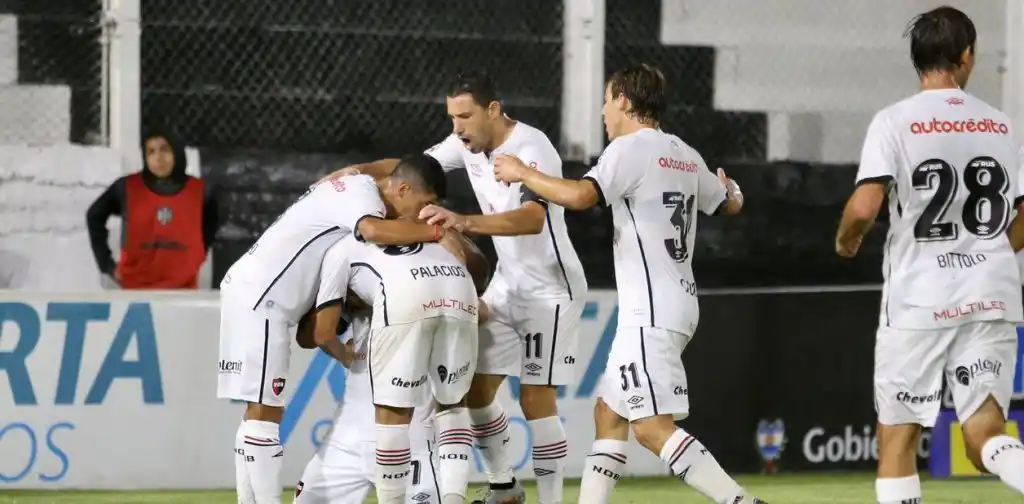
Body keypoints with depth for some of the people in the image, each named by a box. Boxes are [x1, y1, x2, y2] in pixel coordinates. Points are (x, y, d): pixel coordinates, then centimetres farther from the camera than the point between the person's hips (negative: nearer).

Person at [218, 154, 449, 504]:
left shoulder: (355, 193, 19)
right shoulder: (361, 192, -10)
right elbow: (375, 231, -34)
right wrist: (438, 232, -23)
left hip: (250, 291, 10)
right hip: (259, 295, -10)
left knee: (260, 412, 10)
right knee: (265, 412, -10)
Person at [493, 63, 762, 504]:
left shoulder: (631, 148, -10)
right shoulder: (685, 156, 15)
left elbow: (580, 196, -25)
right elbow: (730, 204, 32)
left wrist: (524, 173, -9)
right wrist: (728, 185, 56)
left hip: (652, 312, -9)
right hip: (677, 303, 9)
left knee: (653, 427, -14)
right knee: (609, 412, 14)